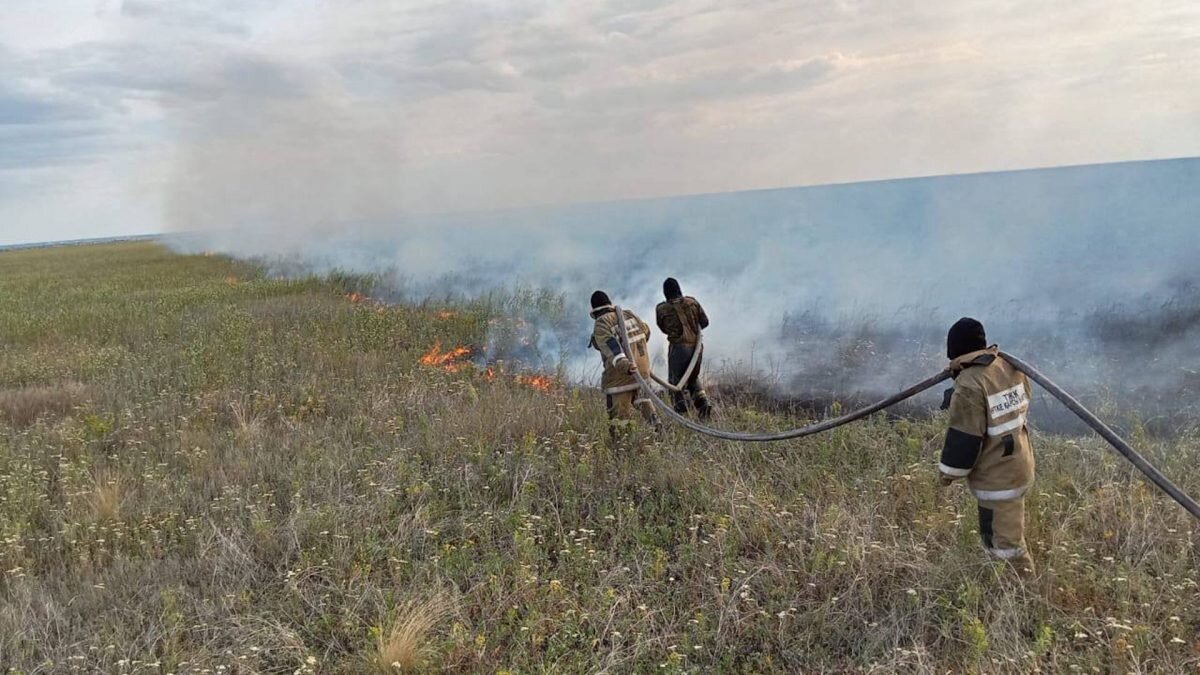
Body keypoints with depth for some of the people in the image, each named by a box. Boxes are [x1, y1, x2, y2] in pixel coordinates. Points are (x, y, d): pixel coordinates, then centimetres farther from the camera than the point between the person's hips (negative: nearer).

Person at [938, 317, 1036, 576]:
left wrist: (949, 471, -8)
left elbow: (964, 438, -21)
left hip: (996, 477, -9)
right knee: (1009, 532, 24)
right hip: (1019, 465, 9)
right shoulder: (1010, 366, -2)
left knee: (1004, 541, 3)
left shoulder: (970, 385, -25)